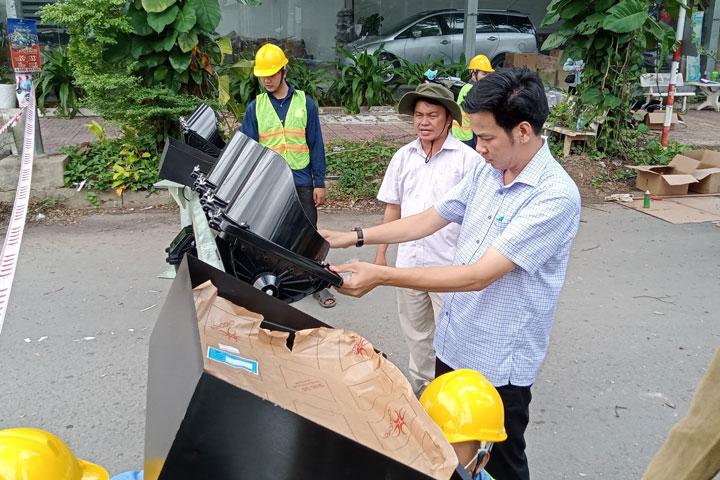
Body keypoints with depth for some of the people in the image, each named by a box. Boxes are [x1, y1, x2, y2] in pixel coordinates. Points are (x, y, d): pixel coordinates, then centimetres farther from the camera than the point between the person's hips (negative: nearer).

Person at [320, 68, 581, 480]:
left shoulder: (556, 196, -25)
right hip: (453, 342, 7)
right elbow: (430, 219, 9)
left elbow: (478, 276, -29)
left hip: (498, 364, -7)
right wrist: (353, 237, 3)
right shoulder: (486, 171, -1)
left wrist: (381, 276, -28)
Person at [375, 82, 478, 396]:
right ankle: (420, 387, 39)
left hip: (450, 264, -5)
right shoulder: (404, 157, 5)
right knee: (416, 333, 19)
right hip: (409, 261, 5)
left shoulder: (467, 159, -9)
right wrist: (381, 253, 12)